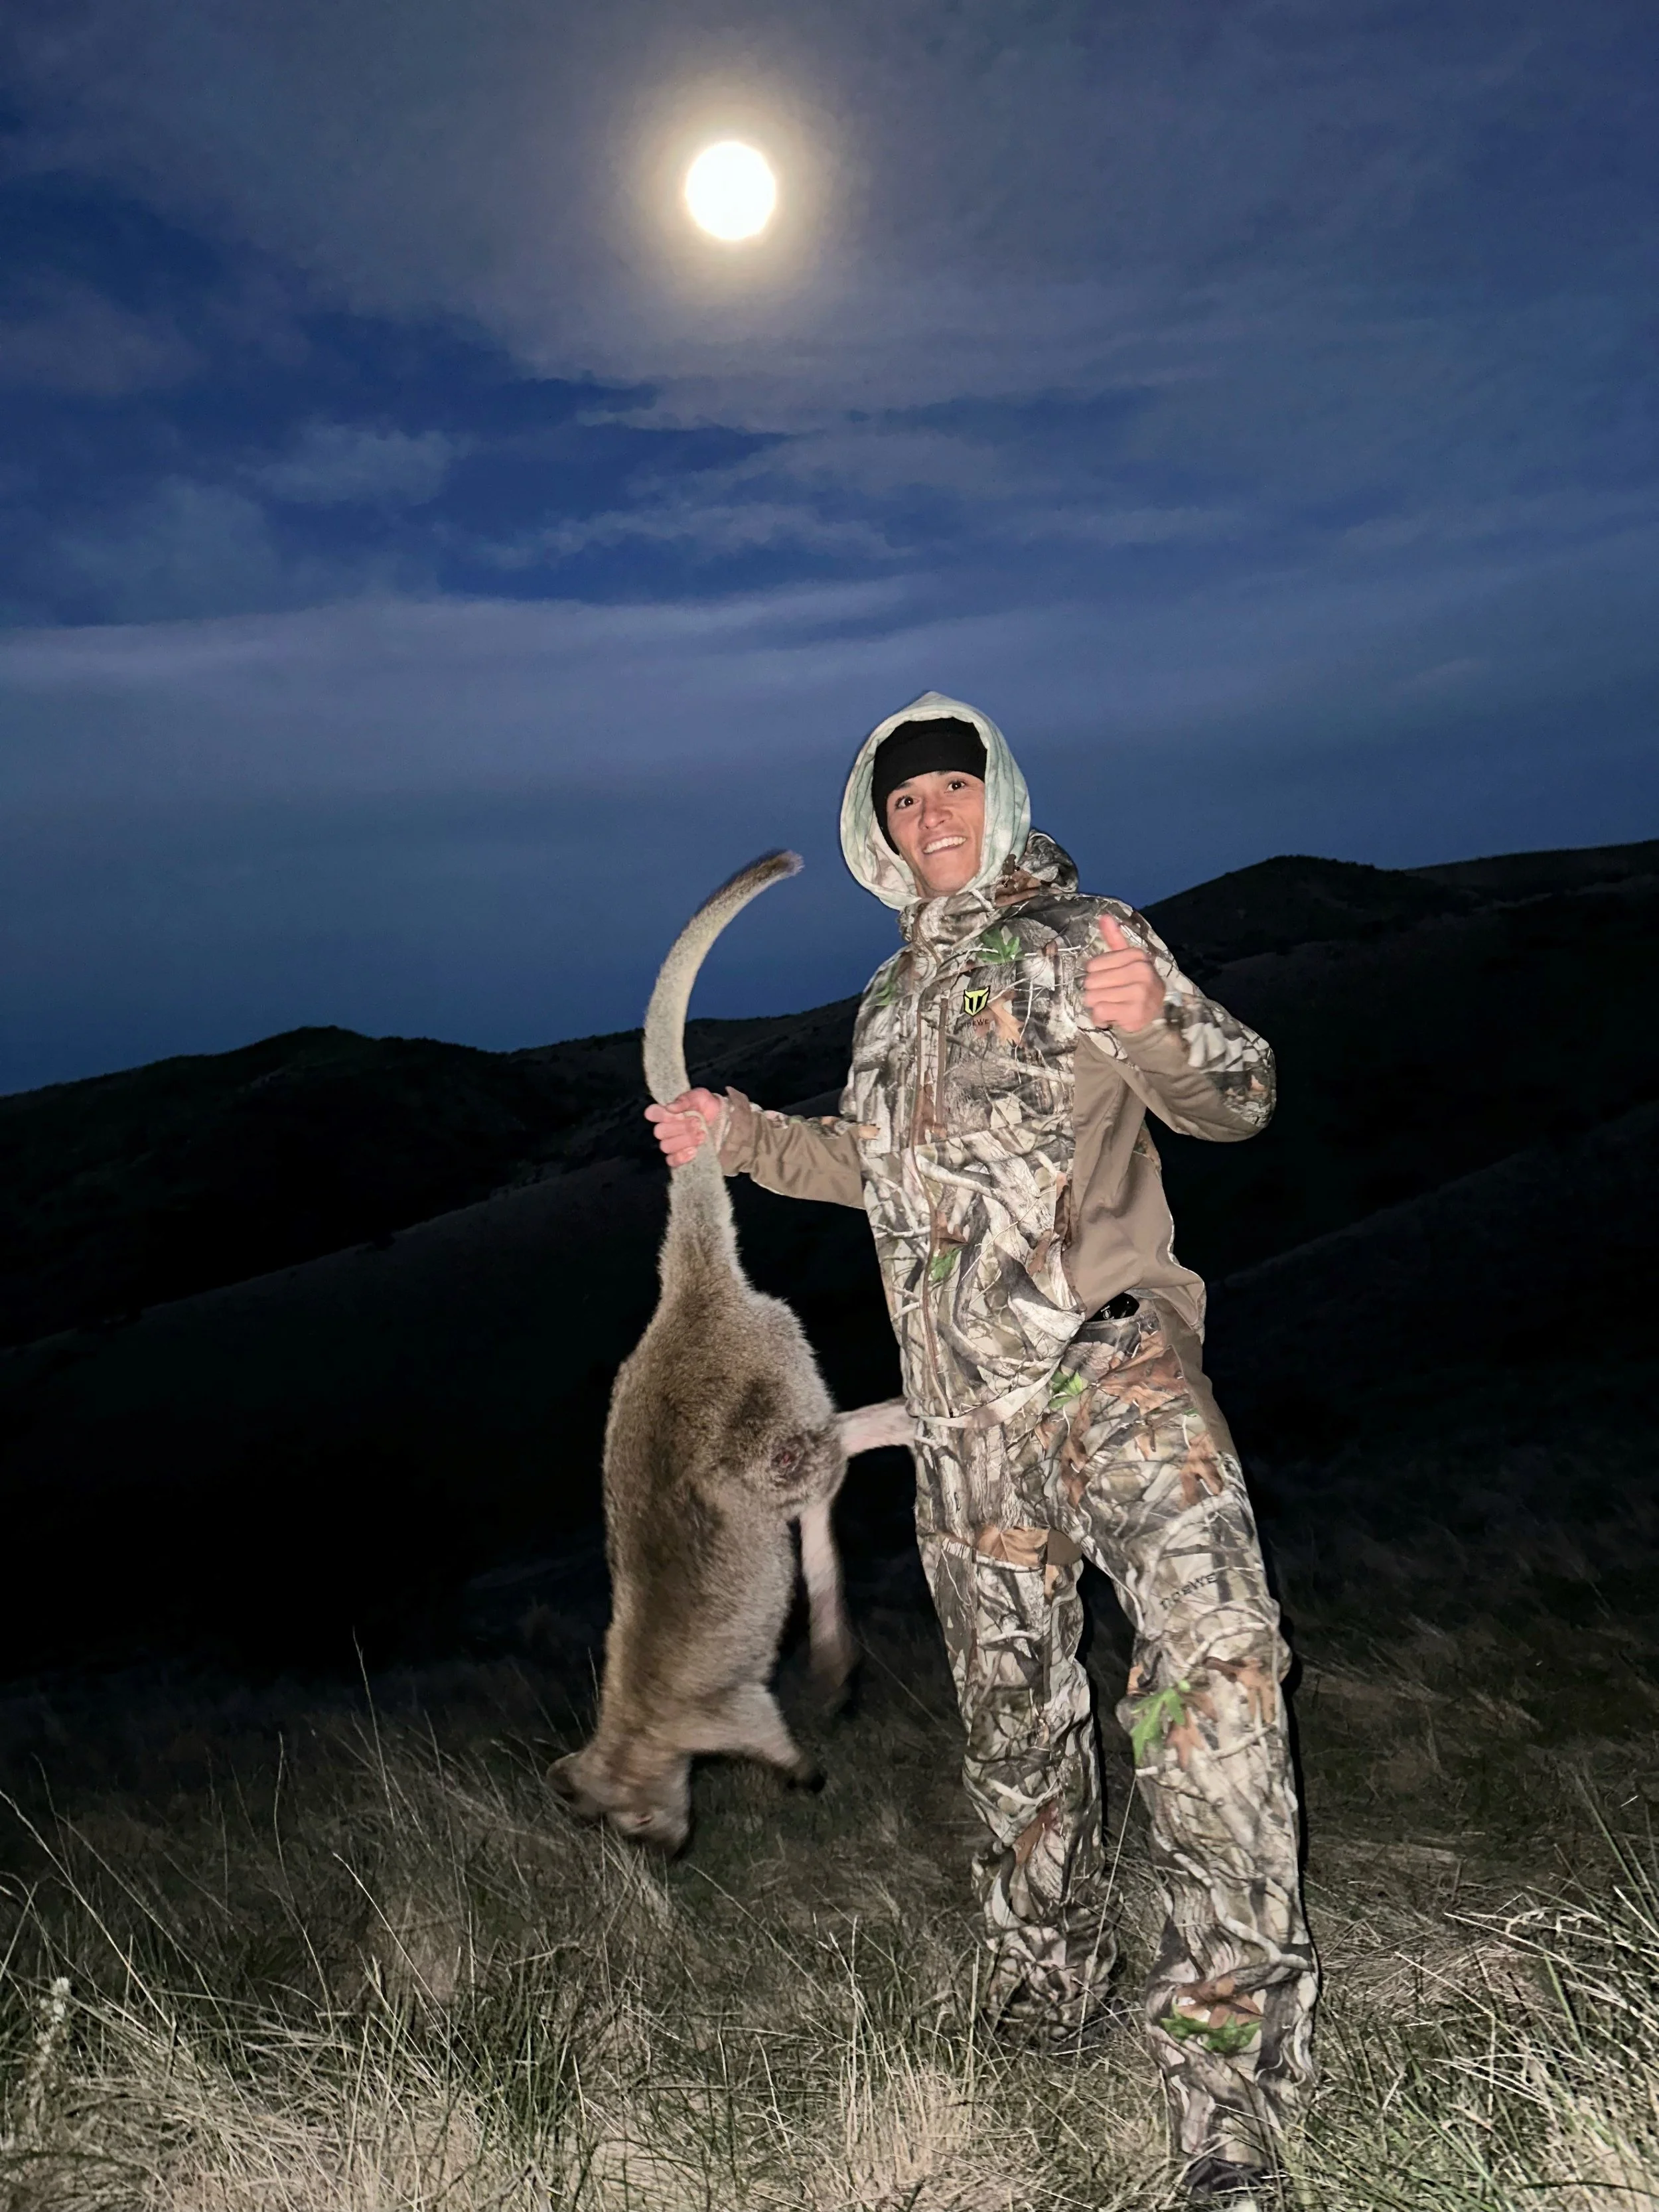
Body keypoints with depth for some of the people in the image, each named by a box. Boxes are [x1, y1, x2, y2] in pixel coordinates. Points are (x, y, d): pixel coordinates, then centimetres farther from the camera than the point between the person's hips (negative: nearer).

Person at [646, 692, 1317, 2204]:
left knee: (1210, 1649, -26)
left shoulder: (1078, 938, 1)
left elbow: (1237, 1100, -6)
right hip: (967, 1409, 6)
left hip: (1110, 1355, -5)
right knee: (1014, 1713, 13)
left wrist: (1148, 1024, -27)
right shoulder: (895, 998, 18)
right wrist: (737, 1135, 23)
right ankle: (1053, 1996, 34)